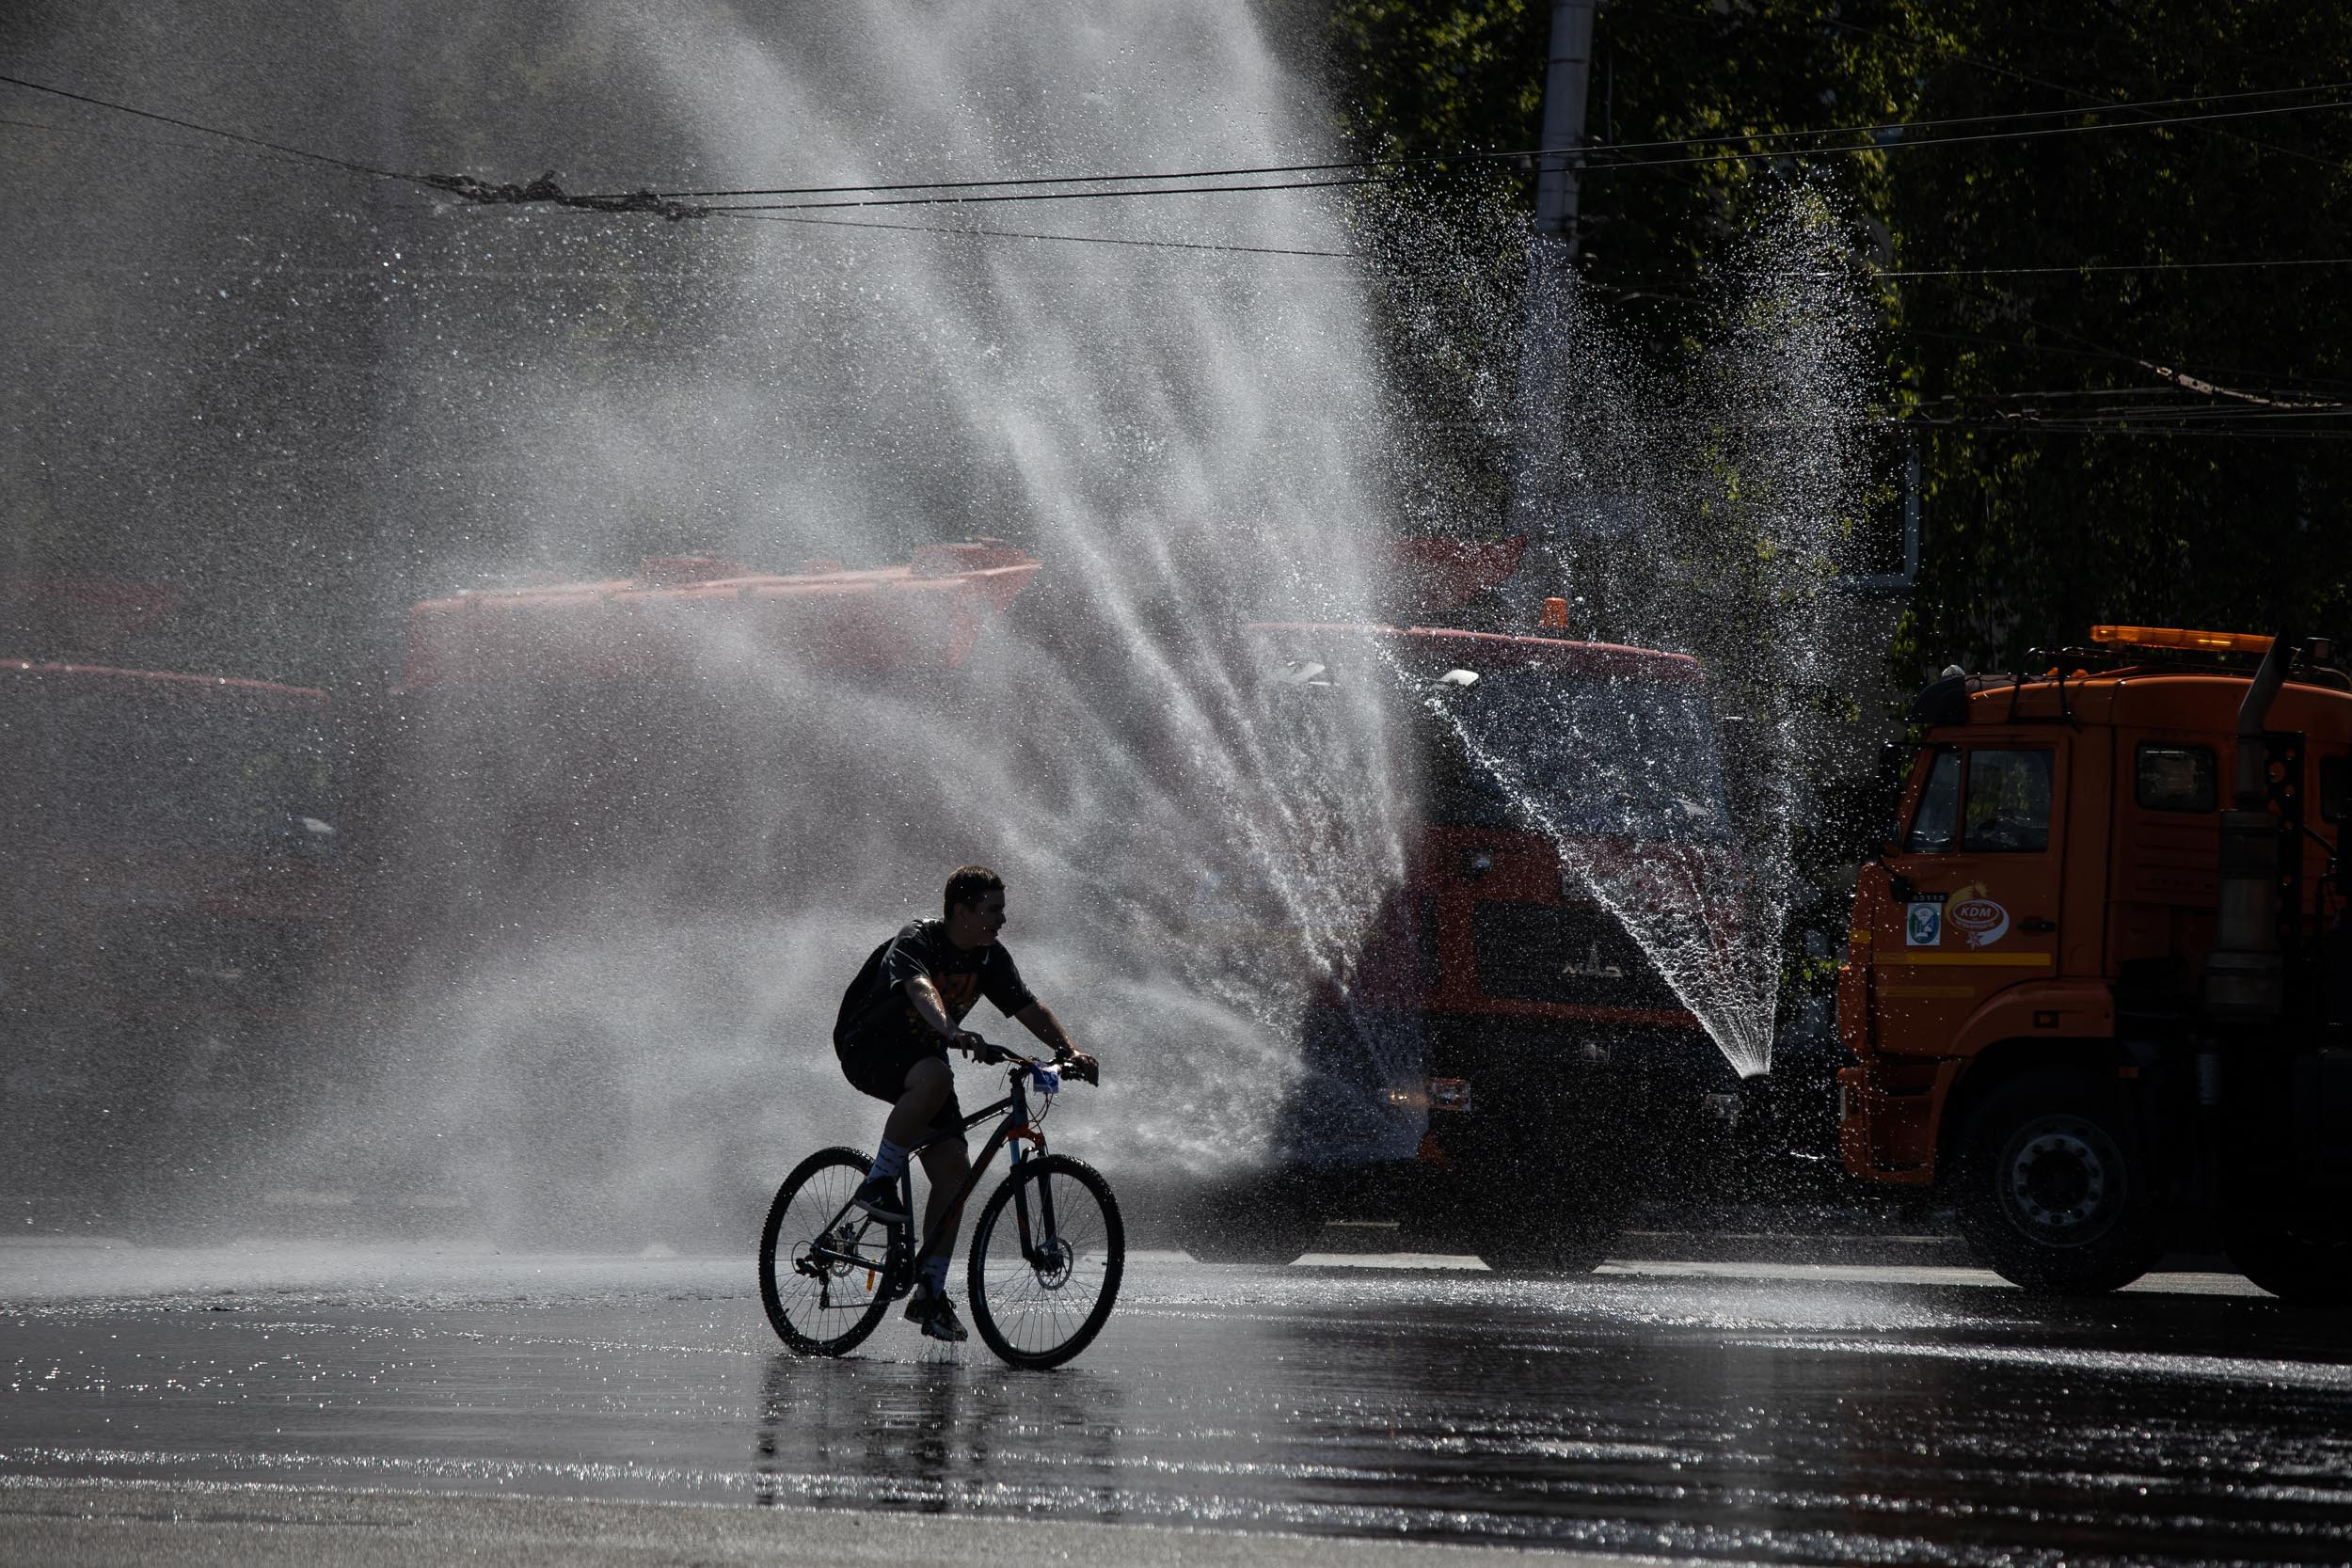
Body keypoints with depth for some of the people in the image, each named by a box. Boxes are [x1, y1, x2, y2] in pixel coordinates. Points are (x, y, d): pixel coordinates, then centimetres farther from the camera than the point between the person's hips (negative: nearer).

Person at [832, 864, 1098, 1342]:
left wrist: (1070, 1052, -20)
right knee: (934, 1077, -40)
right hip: (869, 1049, -7)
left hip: (922, 1054, 7)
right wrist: (952, 1033, -62)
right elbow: (921, 990, -43)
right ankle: (878, 1182, -26)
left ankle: (930, 1293, -2)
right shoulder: (915, 944, -23)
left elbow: (1030, 1009, -2)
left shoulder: (990, 958, -1)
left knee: (954, 1169, -8)